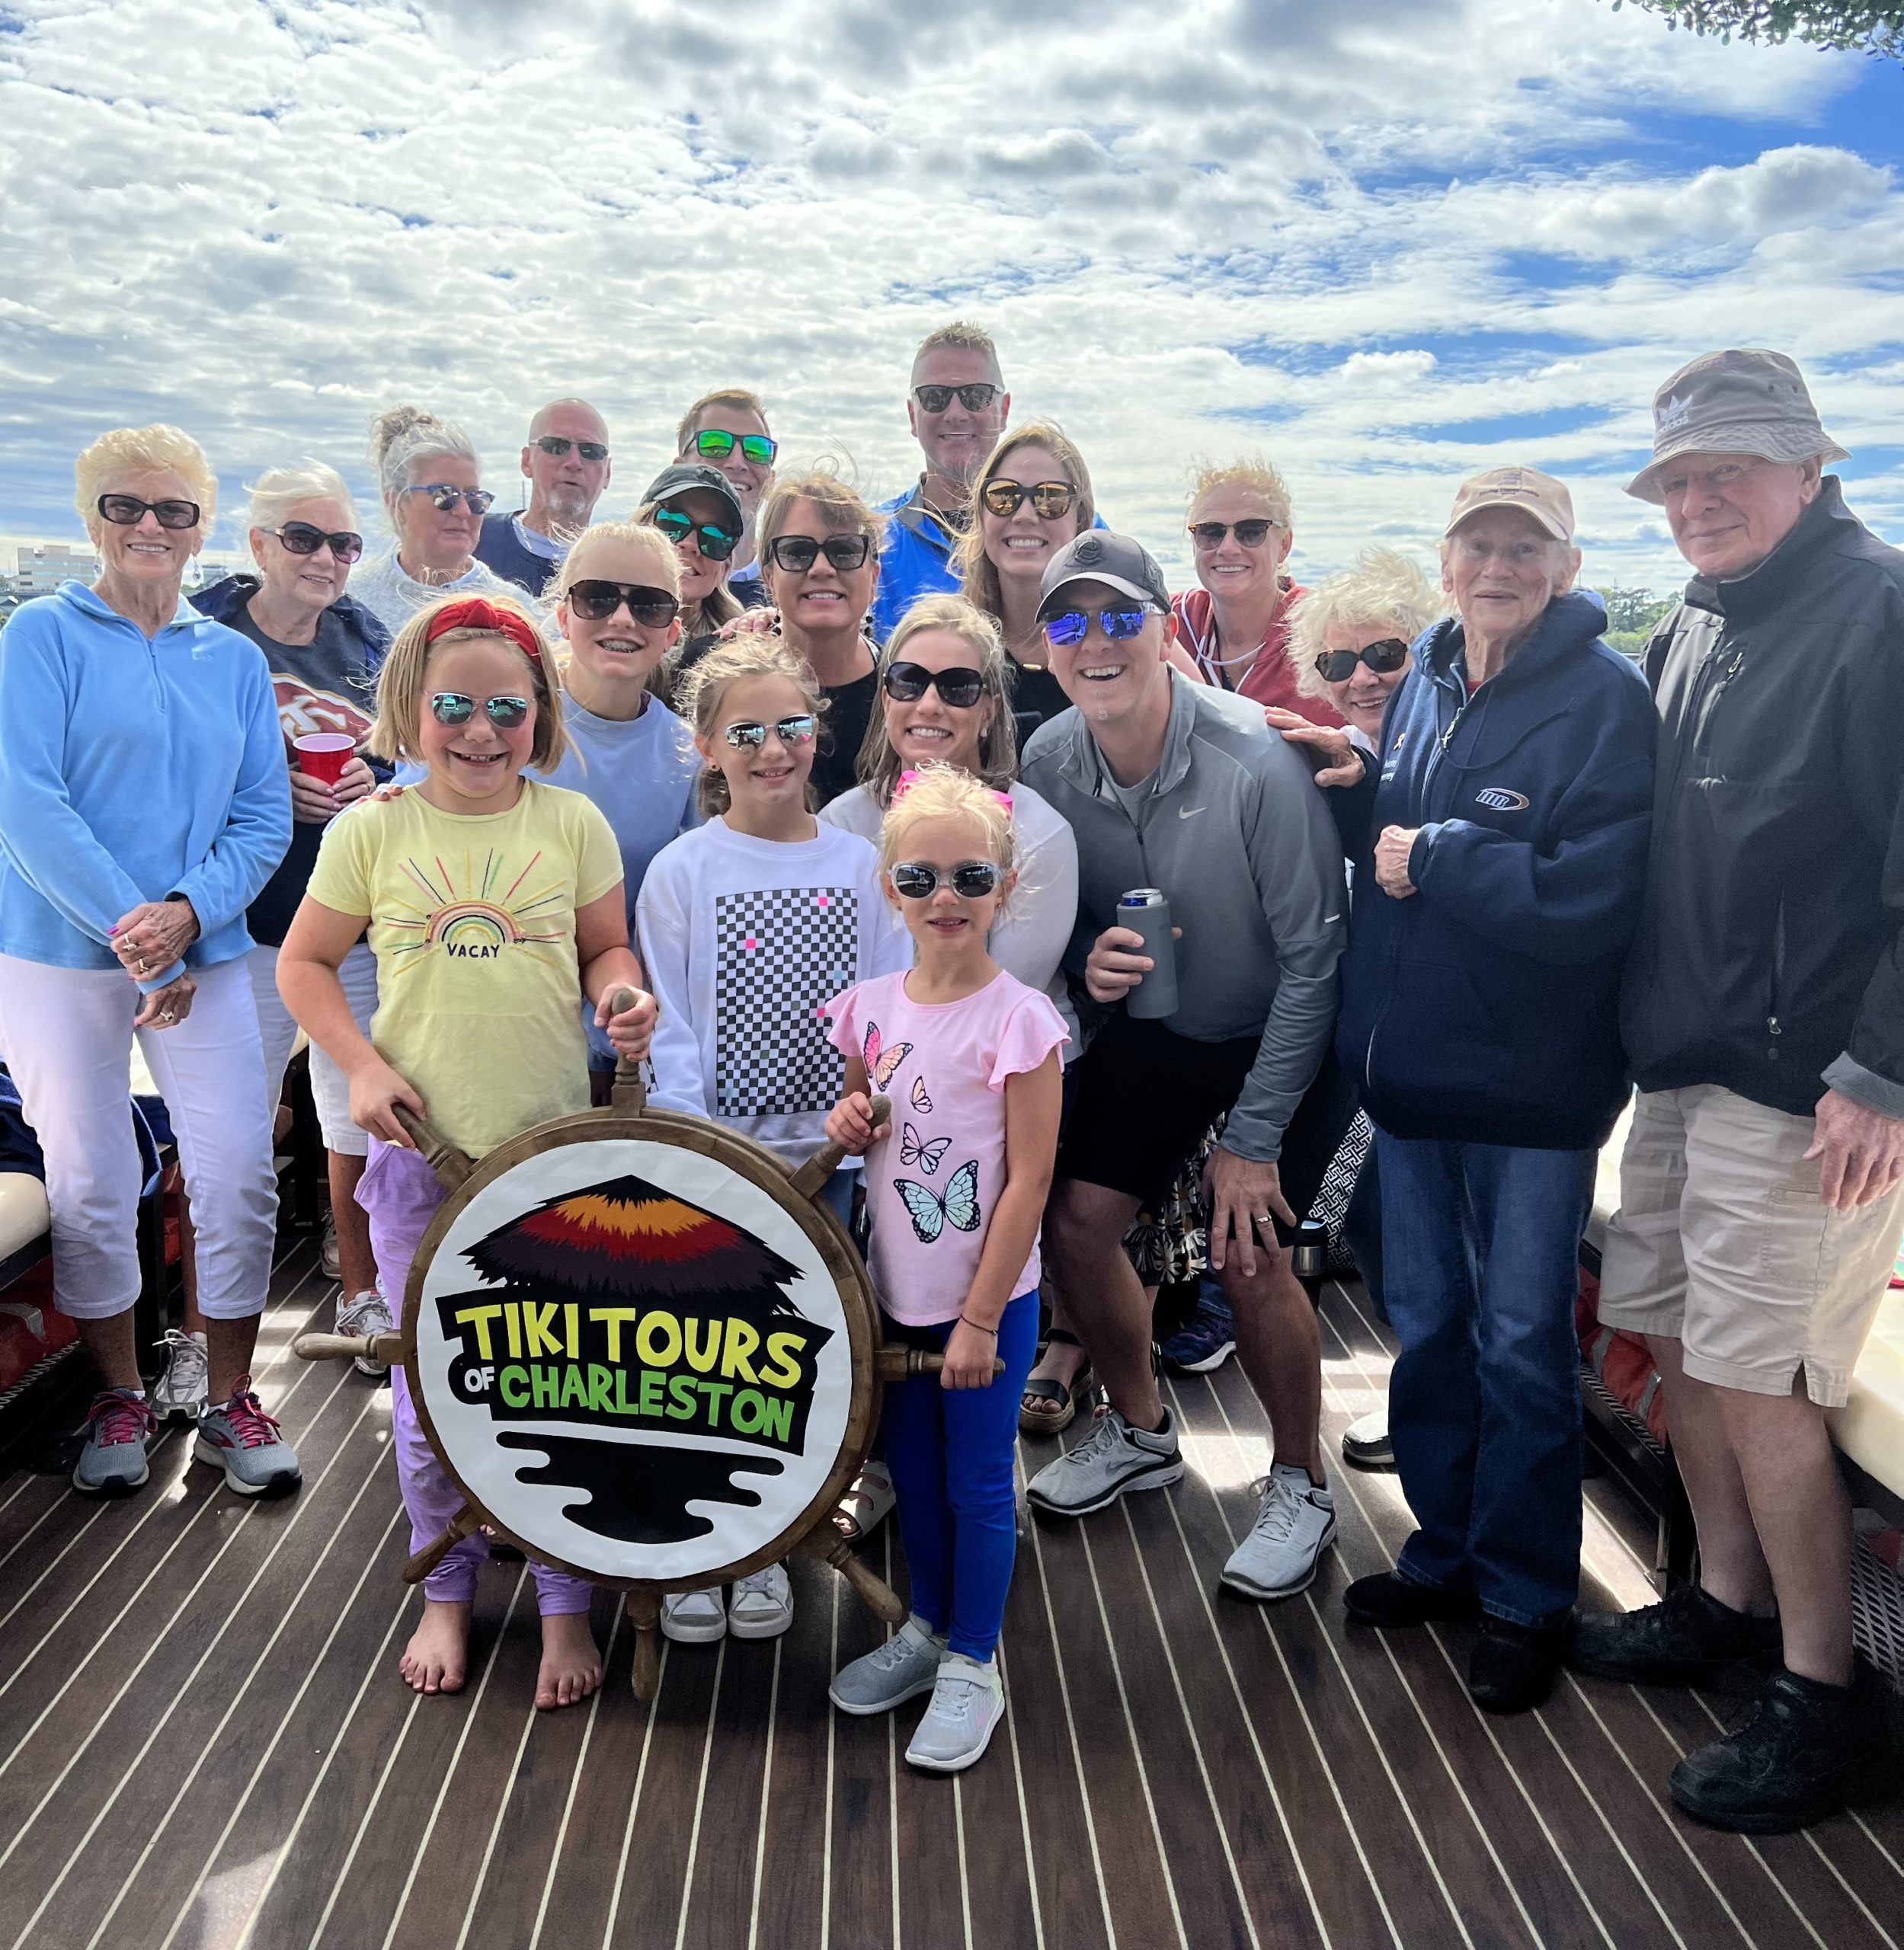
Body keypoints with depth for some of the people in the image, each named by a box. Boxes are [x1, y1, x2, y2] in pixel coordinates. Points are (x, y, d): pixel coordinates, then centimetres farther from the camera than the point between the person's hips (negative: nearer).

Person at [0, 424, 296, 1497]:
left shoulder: (235, 660, 10)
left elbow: (265, 817, 5)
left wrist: (188, 911, -13)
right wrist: (133, 937, -17)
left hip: (205, 955, 3)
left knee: (242, 1180, -1)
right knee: (91, 1187, 5)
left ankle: (232, 1402, 16)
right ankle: (122, 1399, 25)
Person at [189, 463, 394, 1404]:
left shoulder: (367, 639, 9)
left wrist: (380, 780, -8)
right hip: (247, 923, -4)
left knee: (363, 1116, 14)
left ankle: (361, 1295, 31)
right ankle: (203, 1329, 14)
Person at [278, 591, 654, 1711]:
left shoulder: (573, 824, -1)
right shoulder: (373, 831, -2)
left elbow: (606, 948, 9)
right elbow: (305, 962, 6)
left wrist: (624, 996, -14)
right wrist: (362, 1066, -8)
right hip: (420, 1155, 1)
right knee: (430, 1388, 12)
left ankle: (566, 1602, 26)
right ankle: (447, 1591, 35)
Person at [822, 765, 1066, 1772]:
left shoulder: (1018, 1019, -16)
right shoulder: (870, 1008, 0)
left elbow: (1028, 1181, -16)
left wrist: (980, 1317, -15)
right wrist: (847, 1122, -9)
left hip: (988, 1298, -5)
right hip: (896, 1290, 5)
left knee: (976, 1484, 8)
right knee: (912, 1472, 19)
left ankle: (972, 1667, 27)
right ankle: (926, 1628, 40)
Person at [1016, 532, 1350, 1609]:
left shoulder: (1256, 760, -29)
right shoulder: (1048, 763, -14)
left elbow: (1314, 954, -23)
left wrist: (1253, 1139, -20)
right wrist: (1087, 957, -24)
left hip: (1282, 1033, -5)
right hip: (1154, 1024, 5)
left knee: (1248, 1254, -14)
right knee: (1076, 1218, 1)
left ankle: (1301, 1484, 14)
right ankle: (1142, 1429, 30)